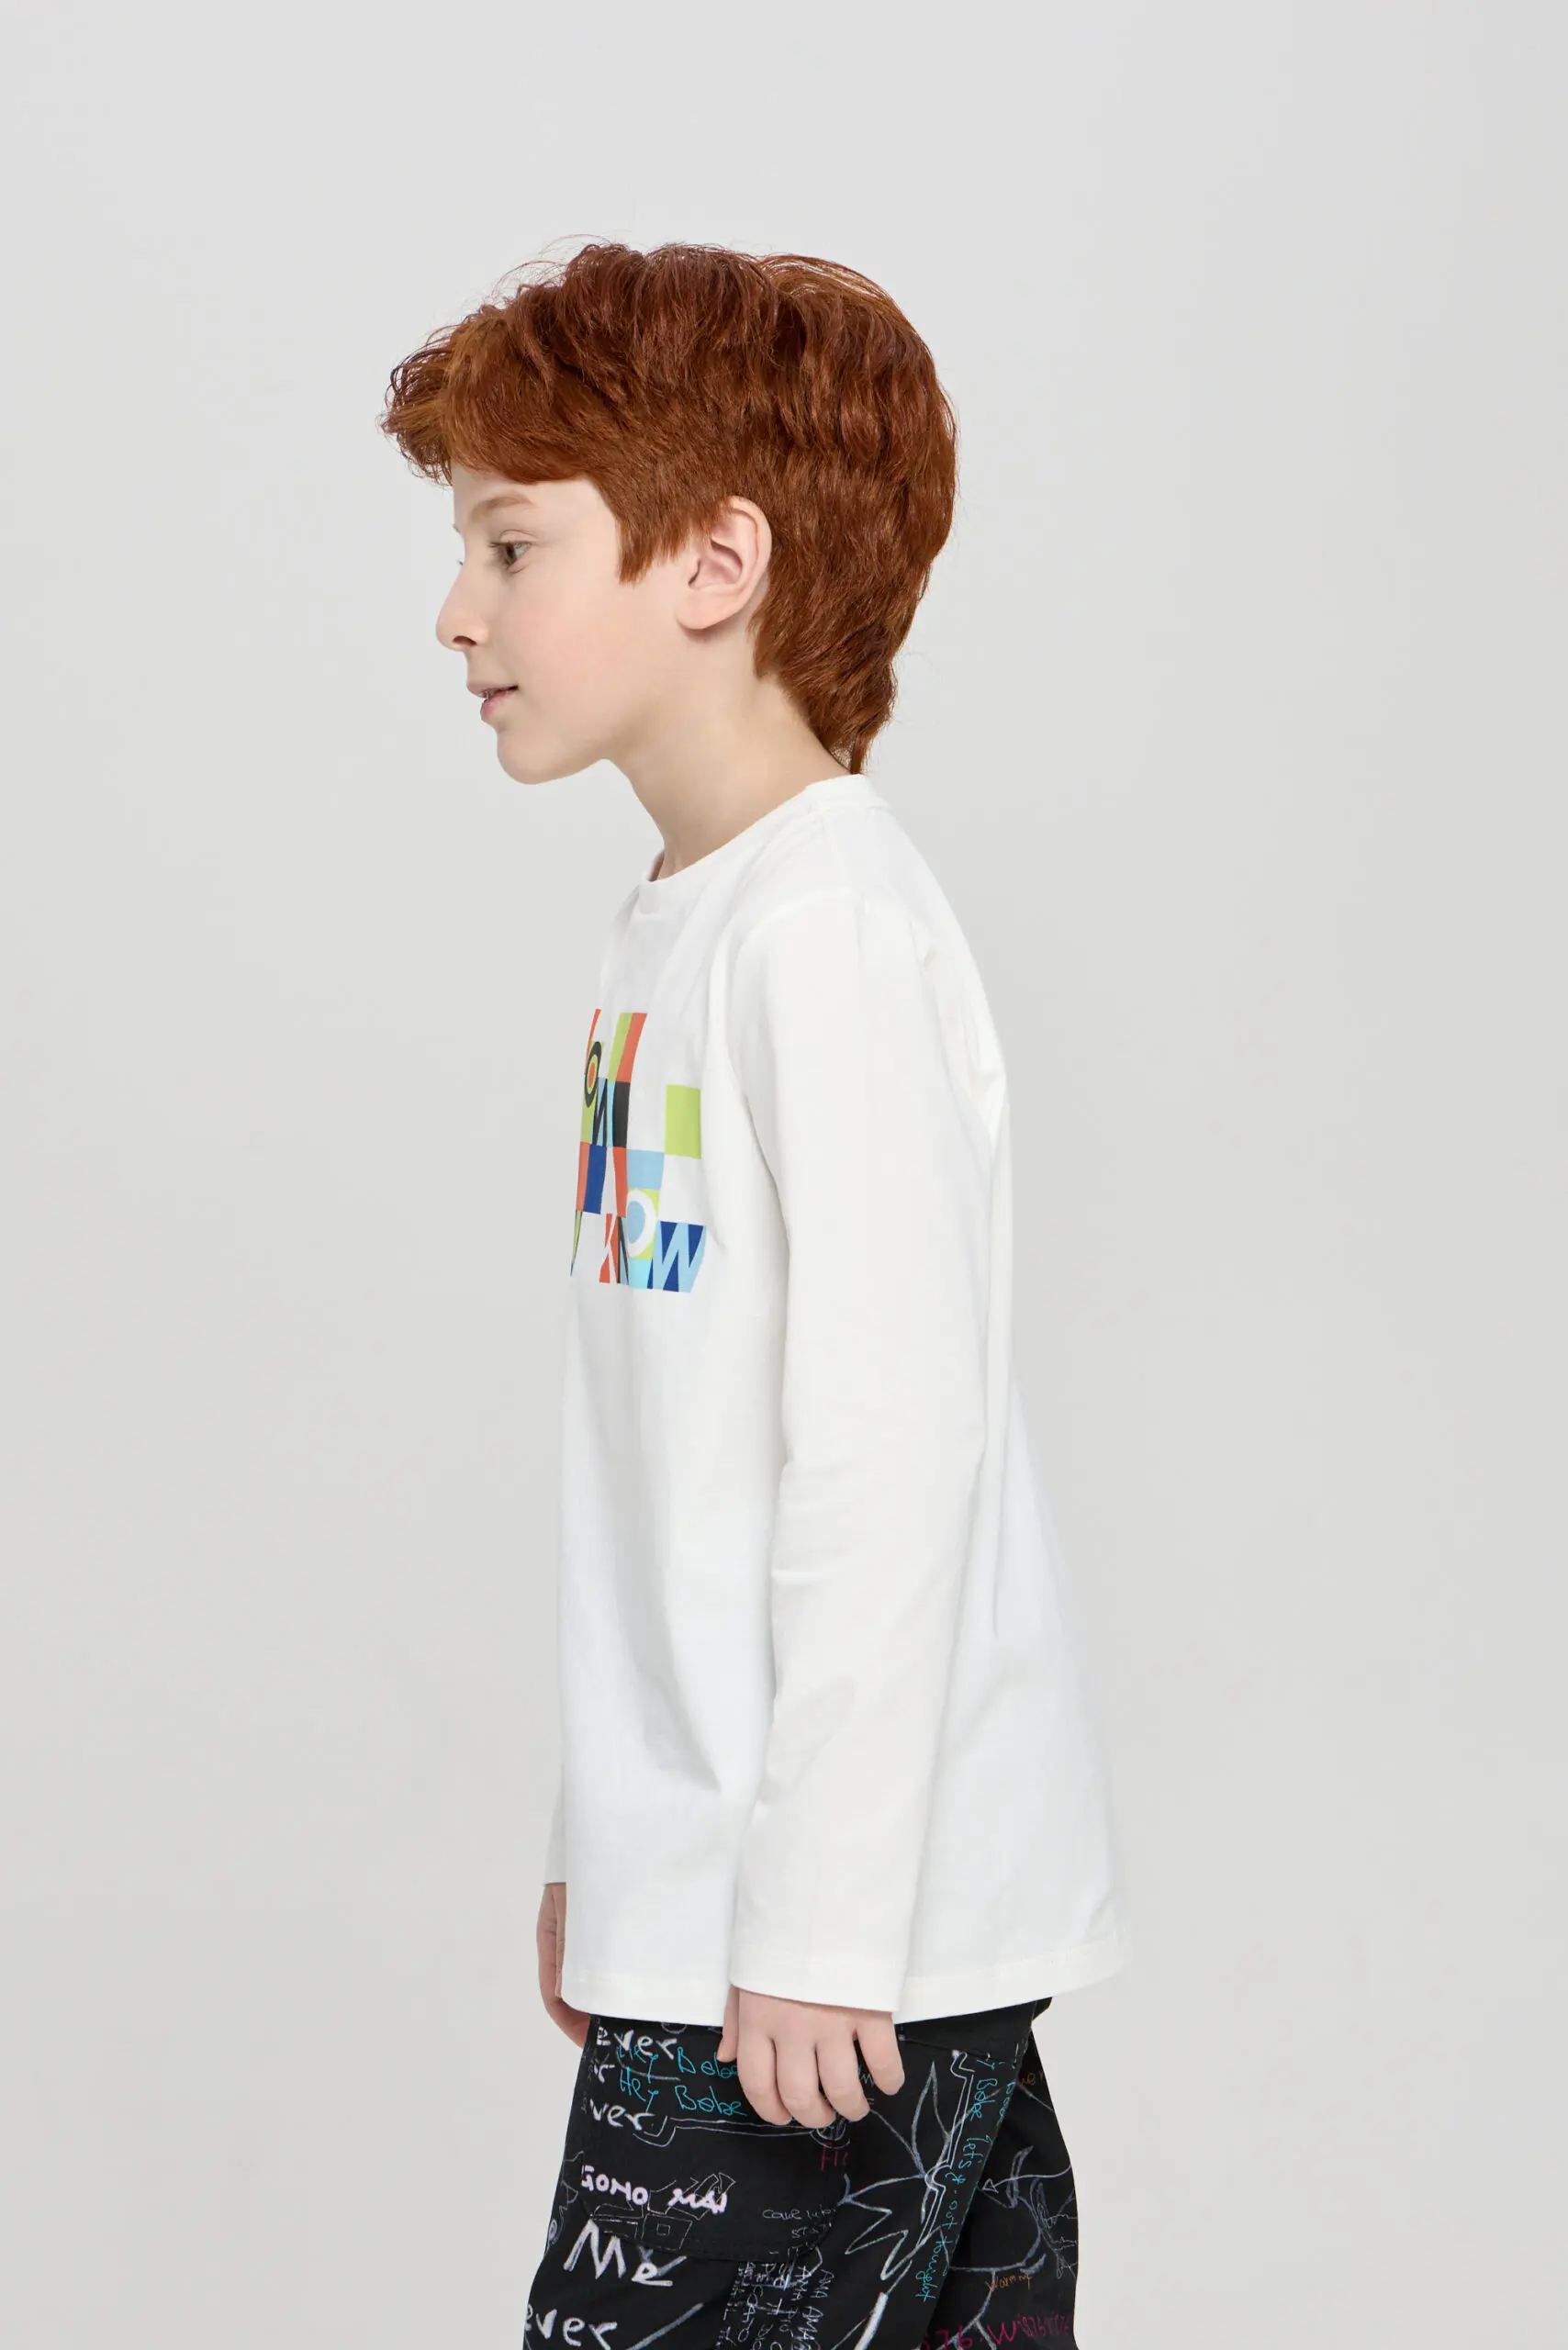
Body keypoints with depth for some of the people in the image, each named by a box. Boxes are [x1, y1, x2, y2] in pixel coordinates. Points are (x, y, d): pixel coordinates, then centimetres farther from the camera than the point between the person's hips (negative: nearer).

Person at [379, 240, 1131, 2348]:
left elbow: (891, 1450, -20)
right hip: (709, 1900, 9)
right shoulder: (680, 929, 14)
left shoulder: (833, 926, -15)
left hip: (839, 1944, -9)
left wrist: (818, 1923, -20)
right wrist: (600, 1852, 20)